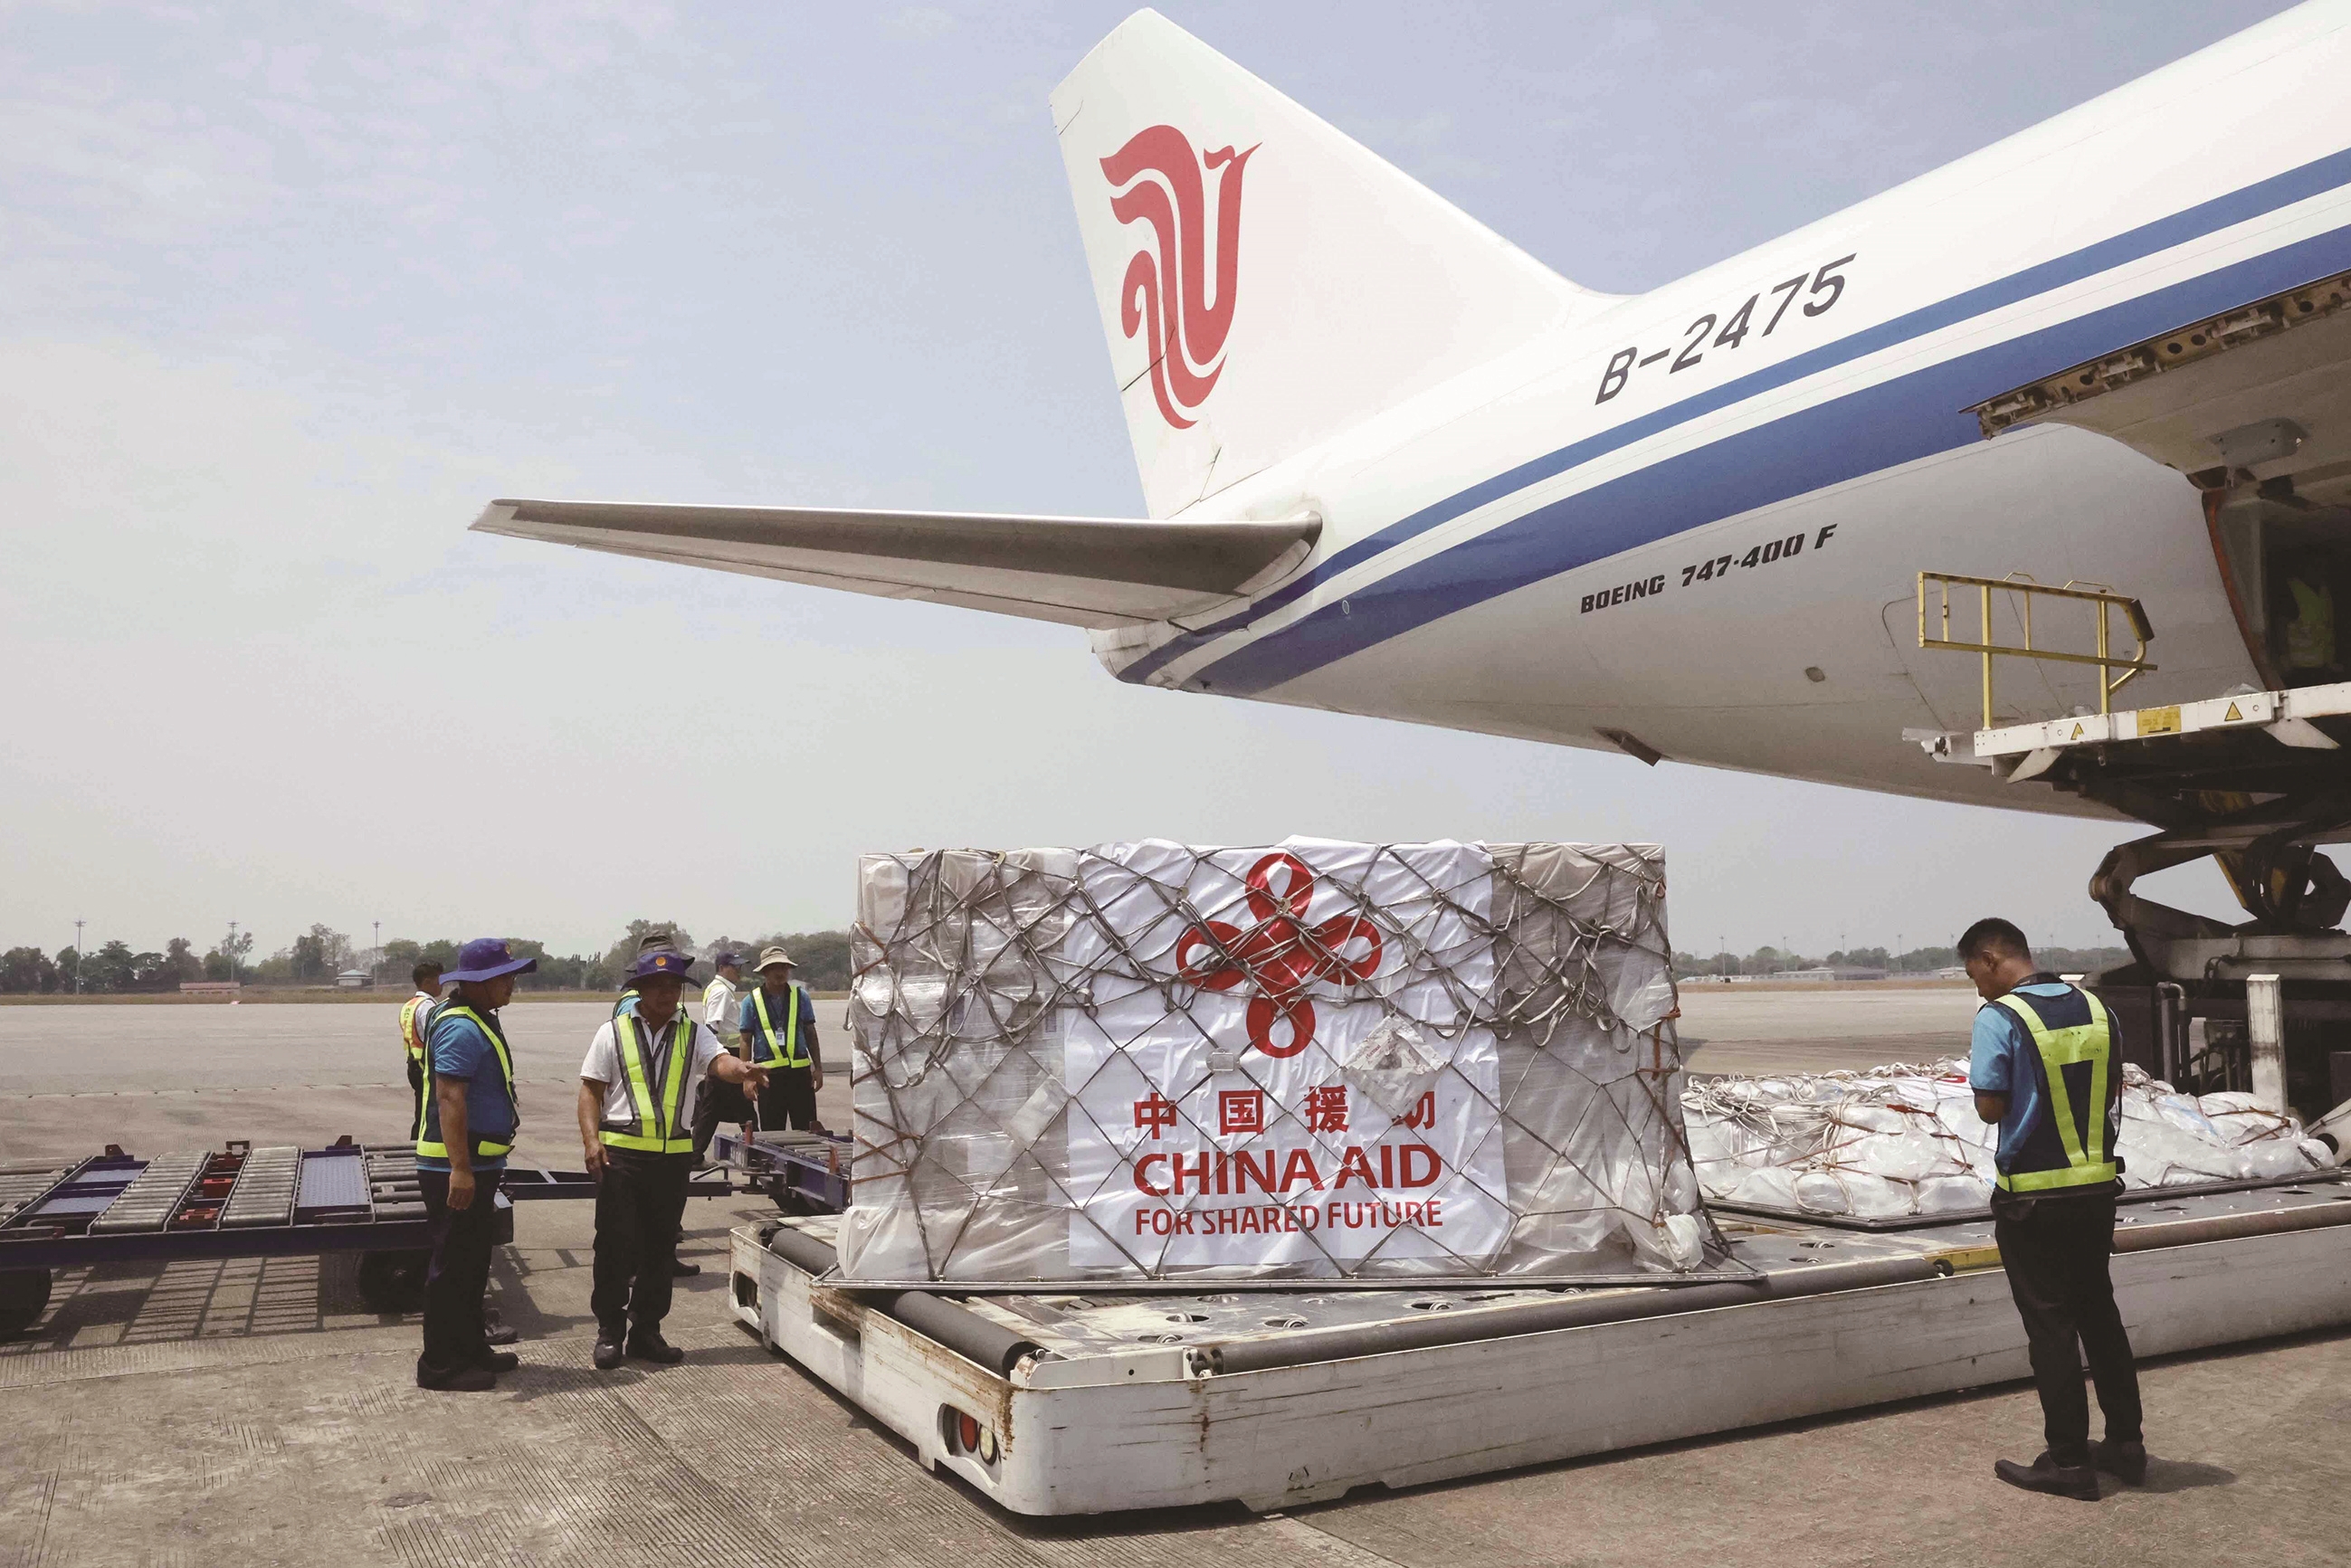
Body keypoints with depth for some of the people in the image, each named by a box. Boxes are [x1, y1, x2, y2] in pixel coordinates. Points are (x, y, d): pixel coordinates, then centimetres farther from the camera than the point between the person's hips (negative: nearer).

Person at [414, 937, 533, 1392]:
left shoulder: (480, 1021, 14)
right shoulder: (462, 1029, -20)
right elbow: (449, 1098, -27)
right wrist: (460, 1169, -30)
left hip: (476, 1166, 11)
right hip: (456, 1170, -11)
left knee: (474, 1263, 19)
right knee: (453, 1266, -1)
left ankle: (471, 1348, 30)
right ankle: (440, 1364, 8)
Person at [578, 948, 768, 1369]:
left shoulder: (694, 1034, 7)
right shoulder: (613, 1032, 5)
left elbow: (719, 1062, -12)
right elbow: (591, 1090, 4)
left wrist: (742, 1070, -36)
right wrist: (591, 1140, -10)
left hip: (674, 1156, 2)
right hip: (620, 1152, -2)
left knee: (660, 1247, 10)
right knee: (616, 1244, 0)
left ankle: (646, 1331, 21)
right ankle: (610, 1330, 14)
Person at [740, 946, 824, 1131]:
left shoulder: (800, 996, 6)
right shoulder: (751, 1001, 2)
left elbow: (810, 1034, 11)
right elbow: (746, 1041, 4)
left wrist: (818, 1068, 8)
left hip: (800, 1071, 1)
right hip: (768, 1072, -1)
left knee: (806, 1129, 2)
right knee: (772, 1132, 5)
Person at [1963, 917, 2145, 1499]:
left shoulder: (1998, 1018, -16)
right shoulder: (2094, 1007, 5)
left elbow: (1990, 1107, -16)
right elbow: (2114, 1088, 13)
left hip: (2034, 1197, -6)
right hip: (2097, 1186, 7)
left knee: (2051, 1323, 3)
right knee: (2098, 1309, 19)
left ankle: (2069, 1460, 10)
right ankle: (2126, 1443, 28)